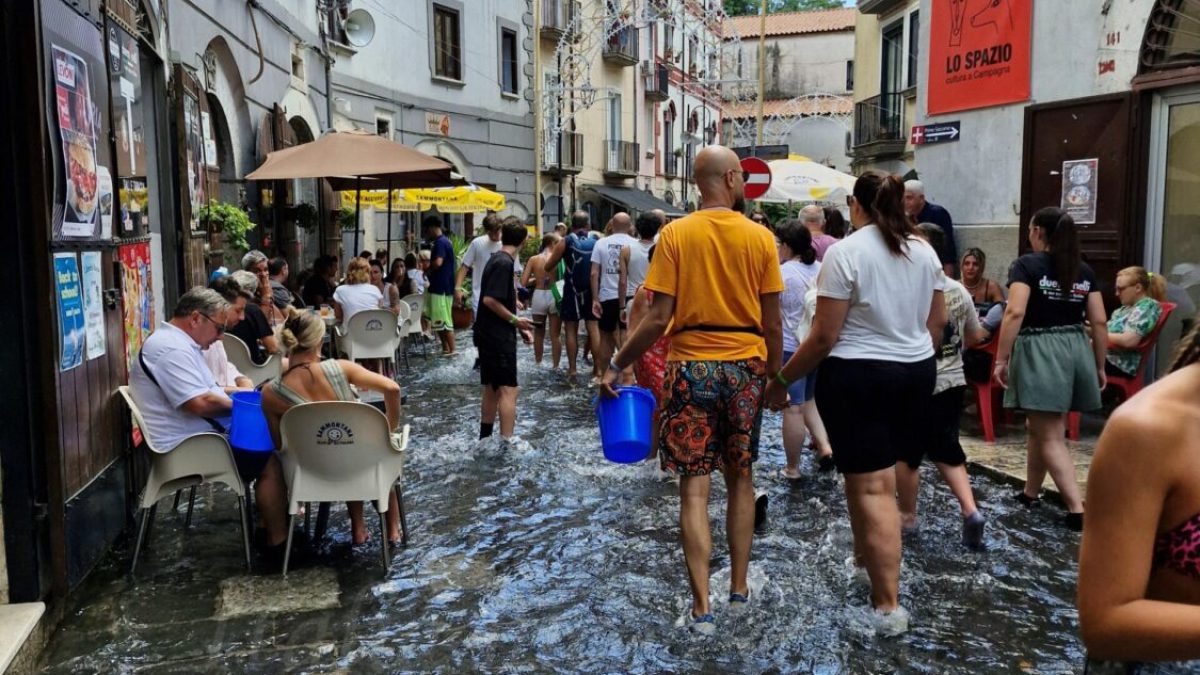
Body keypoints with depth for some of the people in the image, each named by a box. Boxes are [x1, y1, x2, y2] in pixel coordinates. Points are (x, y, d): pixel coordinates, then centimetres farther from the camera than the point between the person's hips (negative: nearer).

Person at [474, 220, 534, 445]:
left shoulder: (497, 259, 13)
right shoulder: (504, 263, -16)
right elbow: (490, 300, -23)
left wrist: (519, 326, 15)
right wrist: (515, 320, -13)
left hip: (489, 335, 10)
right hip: (498, 337, -10)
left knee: (492, 389, 16)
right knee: (508, 390, -10)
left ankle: (485, 440, 24)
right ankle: (506, 443, -12)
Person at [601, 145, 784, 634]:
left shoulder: (675, 234, -6)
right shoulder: (760, 237, -2)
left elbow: (659, 318, -10)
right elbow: (772, 323, -1)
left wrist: (616, 366, 0)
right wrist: (775, 376, 14)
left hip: (693, 366, -2)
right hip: (746, 365, 2)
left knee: (694, 489, 4)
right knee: (740, 479, 17)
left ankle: (702, 609, 5)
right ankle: (739, 590, 27)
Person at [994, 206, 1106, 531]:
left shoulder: (1027, 264, -5)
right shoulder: (1084, 270, 11)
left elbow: (1015, 312, -17)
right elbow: (1099, 322, 7)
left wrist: (1001, 359, -15)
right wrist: (1100, 366, 15)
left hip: (1039, 350, -6)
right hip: (1076, 349, 6)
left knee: (1050, 435, -2)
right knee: (1040, 425, 20)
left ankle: (1077, 508, -8)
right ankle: (1030, 492, 32)